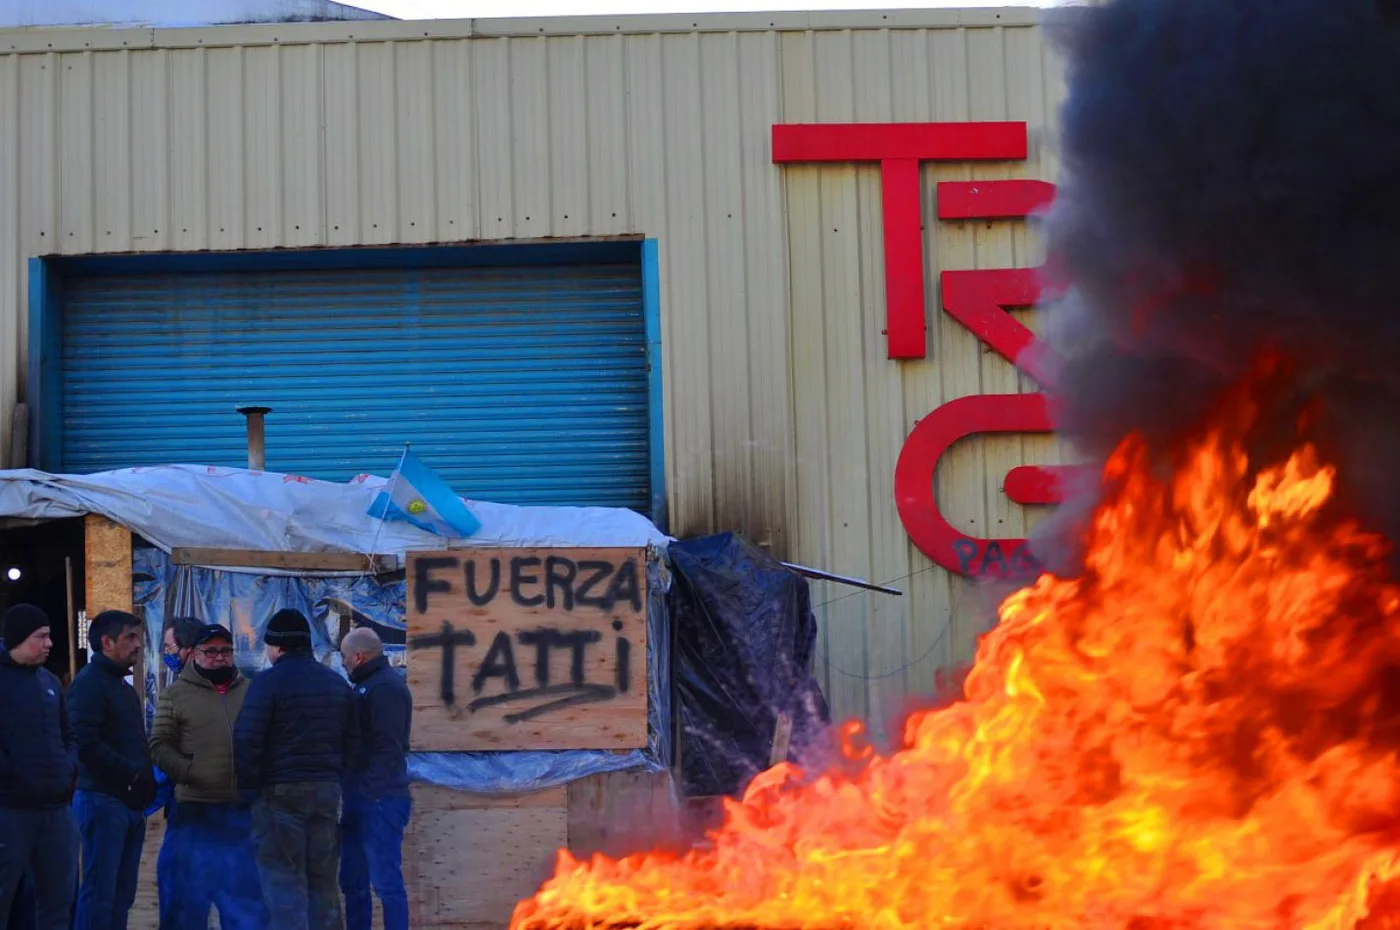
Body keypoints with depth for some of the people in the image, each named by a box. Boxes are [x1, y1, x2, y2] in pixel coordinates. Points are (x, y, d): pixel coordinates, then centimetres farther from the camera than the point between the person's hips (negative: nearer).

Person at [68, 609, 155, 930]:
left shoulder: (124, 687, 21)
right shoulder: (90, 682, -8)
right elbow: (86, 744, -20)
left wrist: (145, 777, 8)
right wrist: (132, 773, -17)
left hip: (131, 802, 9)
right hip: (102, 799, -9)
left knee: (122, 894, 10)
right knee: (100, 891, -10)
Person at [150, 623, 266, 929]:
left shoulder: (250, 691, 11)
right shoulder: (176, 694, 2)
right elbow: (159, 745, -3)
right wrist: (190, 772, -16)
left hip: (243, 809, 3)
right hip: (195, 811, -3)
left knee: (247, 892, 9)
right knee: (189, 891, 4)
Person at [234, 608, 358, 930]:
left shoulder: (268, 682, -10)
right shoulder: (337, 684, 13)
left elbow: (246, 742, -15)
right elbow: (351, 743, 14)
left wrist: (249, 786, -5)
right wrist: (335, 777, 17)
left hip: (280, 793, -6)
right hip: (326, 790, 6)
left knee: (284, 884, -5)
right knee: (323, 882, 12)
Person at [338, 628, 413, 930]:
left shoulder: (386, 687, -11)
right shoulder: (365, 686, 19)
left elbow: (388, 746, -19)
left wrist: (370, 789, -23)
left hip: (380, 800, -10)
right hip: (360, 800, 10)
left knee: (386, 882, -10)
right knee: (353, 882, 14)